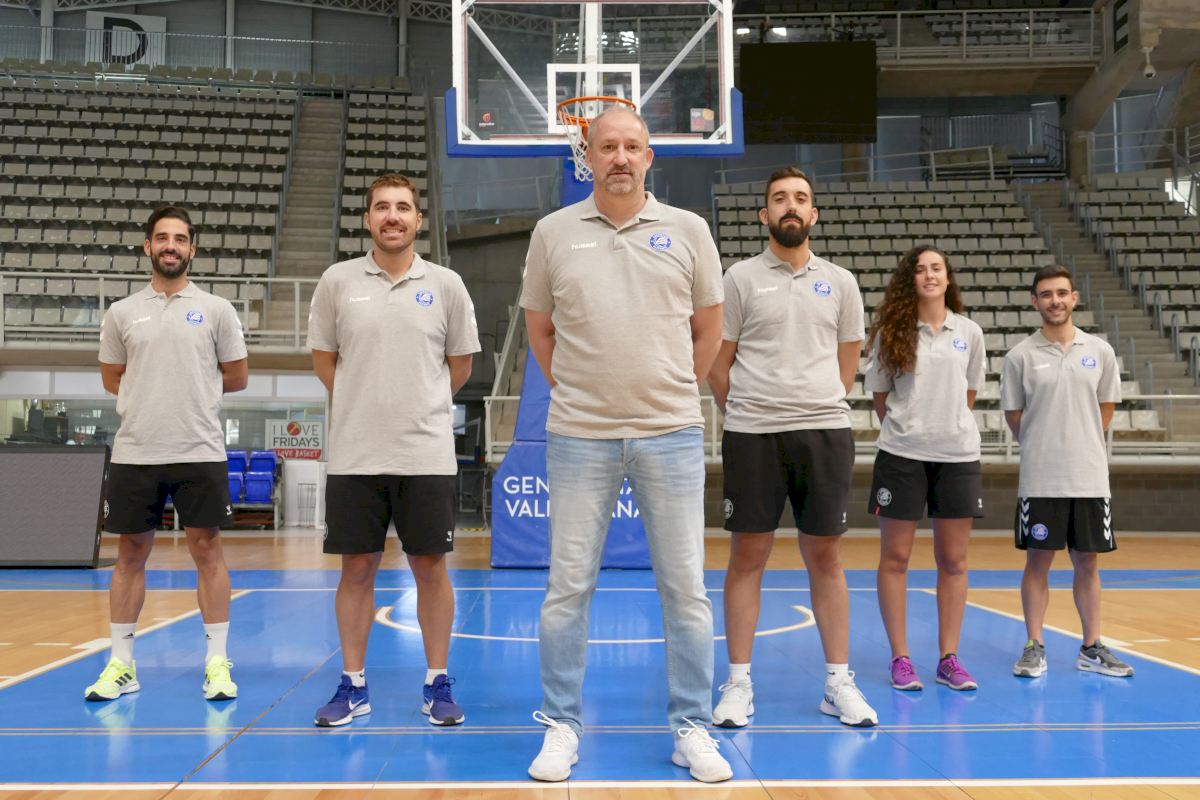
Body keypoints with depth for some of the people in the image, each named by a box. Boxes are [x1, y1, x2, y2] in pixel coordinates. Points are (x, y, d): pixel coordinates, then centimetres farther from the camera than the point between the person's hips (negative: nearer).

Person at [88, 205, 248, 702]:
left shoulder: (216, 310, 4)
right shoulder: (121, 313, 8)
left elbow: (236, 378, 7)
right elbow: (113, 379, 15)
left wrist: (191, 387, 5)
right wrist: (161, 393, 5)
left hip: (201, 452, -2)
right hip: (134, 453, 2)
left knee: (207, 549, 1)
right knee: (130, 554, 7)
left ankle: (217, 662, 8)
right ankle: (122, 665, 16)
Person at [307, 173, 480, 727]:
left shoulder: (445, 285, 3)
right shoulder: (337, 282, 3)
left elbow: (460, 363, 12)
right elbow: (323, 358, 12)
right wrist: (367, 402, 9)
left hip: (427, 453, 0)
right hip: (354, 454, 1)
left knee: (430, 567, 4)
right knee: (356, 568, 7)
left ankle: (437, 683, 17)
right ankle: (353, 685, 19)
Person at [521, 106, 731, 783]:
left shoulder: (688, 230, 5)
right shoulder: (554, 232, 6)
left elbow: (709, 325, 12)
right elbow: (540, 327, 14)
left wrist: (677, 394, 11)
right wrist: (574, 391, 9)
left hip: (672, 435, 0)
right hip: (579, 437, 0)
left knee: (686, 588, 4)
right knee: (568, 587, 4)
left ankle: (693, 728, 18)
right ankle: (562, 727, 18)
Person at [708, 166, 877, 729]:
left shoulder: (840, 283, 12)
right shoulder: (741, 278, 3)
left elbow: (846, 365, 16)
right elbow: (718, 365, 5)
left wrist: (817, 408, 10)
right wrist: (751, 414, 8)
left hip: (825, 431, 2)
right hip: (752, 435, -2)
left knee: (826, 557, 7)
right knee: (747, 556, 2)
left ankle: (838, 682, 17)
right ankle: (738, 683, 12)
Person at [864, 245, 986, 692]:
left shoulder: (969, 333, 7)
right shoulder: (892, 331, 1)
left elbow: (968, 394, 15)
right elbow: (879, 395, 6)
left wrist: (948, 425, 11)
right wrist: (906, 427, 6)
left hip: (958, 454, 2)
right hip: (902, 454, -2)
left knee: (953, 560, 6)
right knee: (895, 557, 1)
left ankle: (948, 658, 16)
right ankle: (899, 658, 11)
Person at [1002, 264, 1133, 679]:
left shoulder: (1100, 351, 4)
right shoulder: (1020, 356, -3)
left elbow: (1106, 407, 13)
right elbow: (1013, 416, 4)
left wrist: (1080, 444, 9)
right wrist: (1043, 448, 6)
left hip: (1090, 476, 2)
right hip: (1040, 479, -2)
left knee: (1088, 562, 9)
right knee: (1038, 561, 3)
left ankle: (1092, 649, 20)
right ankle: (1035, 648, 12)